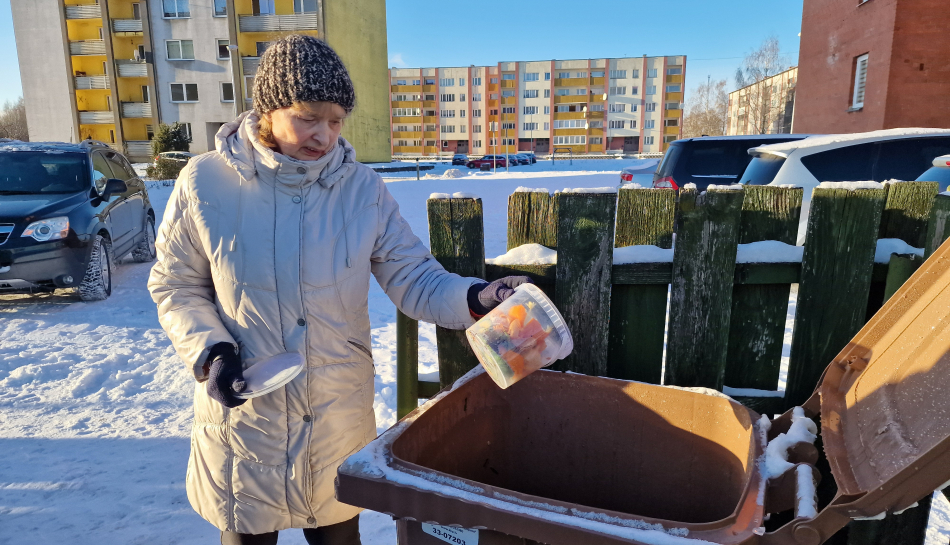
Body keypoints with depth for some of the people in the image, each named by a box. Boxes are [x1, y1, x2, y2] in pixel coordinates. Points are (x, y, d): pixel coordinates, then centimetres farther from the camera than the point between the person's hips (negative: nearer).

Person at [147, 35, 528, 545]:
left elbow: (415, 279, -8)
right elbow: (176, 288, 1)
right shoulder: (205, 182, -10)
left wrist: (473, 298, -26)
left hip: (340, 417, 1)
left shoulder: (362, 188, -8)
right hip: (243, 415, 0)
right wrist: (210, 353, -14)